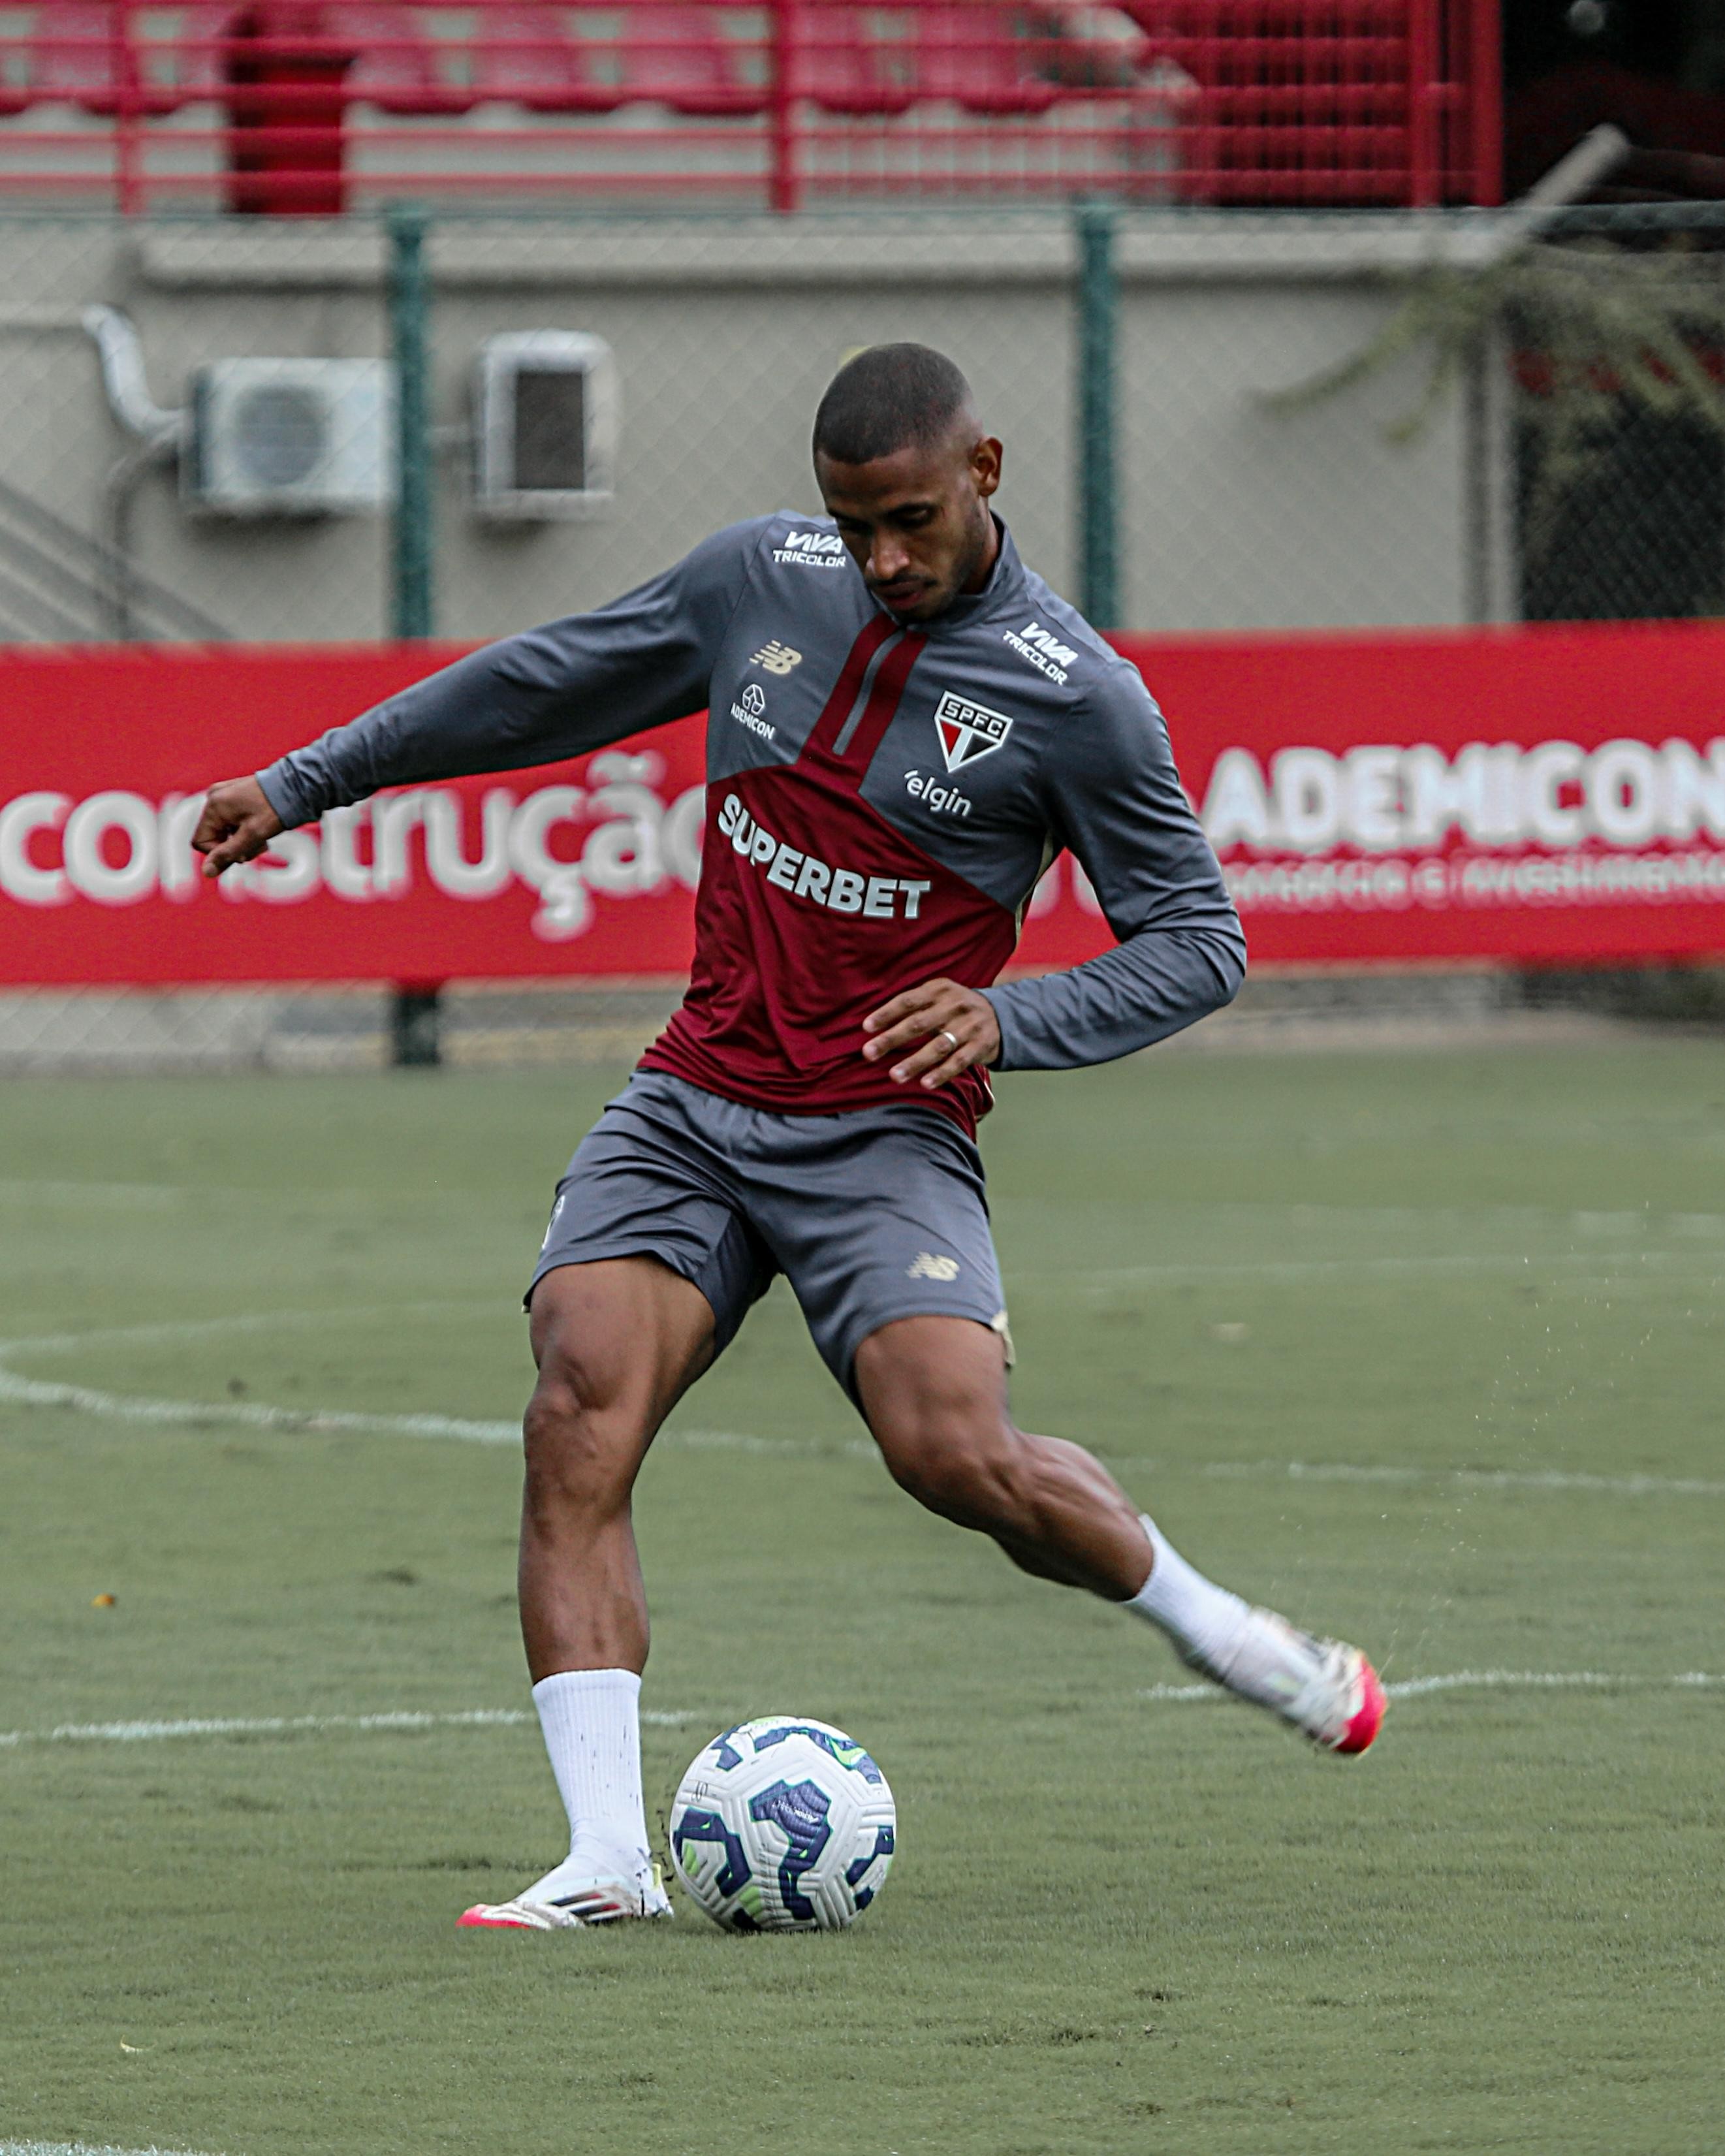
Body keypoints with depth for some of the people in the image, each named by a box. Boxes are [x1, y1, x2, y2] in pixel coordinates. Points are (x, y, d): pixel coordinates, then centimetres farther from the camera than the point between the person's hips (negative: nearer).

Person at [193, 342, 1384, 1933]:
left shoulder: (1076, 695, -7)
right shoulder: (760, 579, 5)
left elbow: (1198, 941, 0)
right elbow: (548, 685, 20)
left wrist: (1011, 1019, -17)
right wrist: (308, 781, 24)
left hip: (885, 1132, -4)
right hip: (690, 1109, 4)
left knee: (958, 1454, -23)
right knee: (581, 1415, -19)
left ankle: (1225, 1634, 6)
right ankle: (607, 1859, -23)